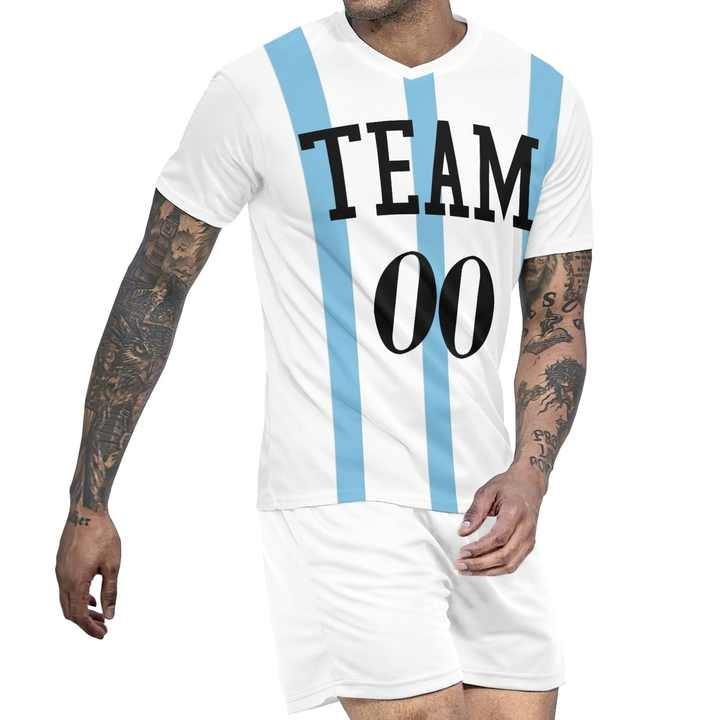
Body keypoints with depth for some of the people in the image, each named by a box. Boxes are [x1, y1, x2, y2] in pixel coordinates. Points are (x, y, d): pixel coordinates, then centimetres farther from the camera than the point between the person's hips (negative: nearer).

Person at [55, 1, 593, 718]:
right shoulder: (263, 88, -4)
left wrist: (528, 472, -8)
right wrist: (88, 505, 0)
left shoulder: (546, 102, 6)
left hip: (484, 510, 5)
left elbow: (557, 322, 11)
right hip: (341, 497, -5)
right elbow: (155, 289, 1)